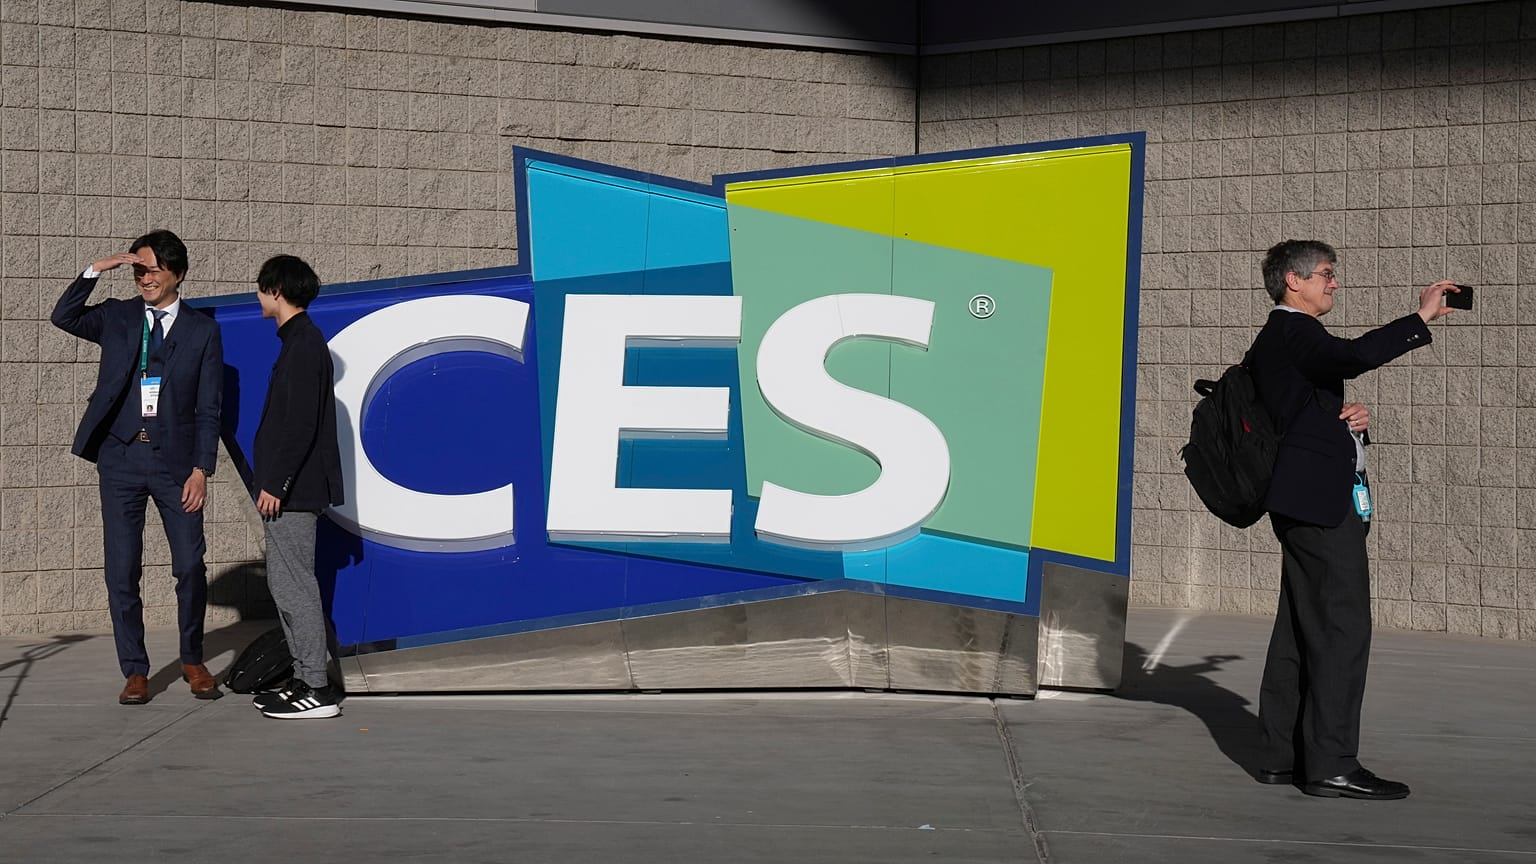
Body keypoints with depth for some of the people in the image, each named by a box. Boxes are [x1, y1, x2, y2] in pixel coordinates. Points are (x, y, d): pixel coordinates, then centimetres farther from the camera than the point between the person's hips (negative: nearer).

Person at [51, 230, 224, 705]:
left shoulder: (202, 331, 2)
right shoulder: (117, 317, 7)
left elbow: (209, 407, 0)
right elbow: (63, 317, -10)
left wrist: (201, 469, -7)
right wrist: (95, 270, -16)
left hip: (175, 460, -1)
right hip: (121, 458, 1)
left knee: (191, 567, -1)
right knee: (121, 571, 2)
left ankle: (193, 661, 18)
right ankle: (135, 671, 12)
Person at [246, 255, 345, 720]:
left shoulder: (303, 346, -15)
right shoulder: (299, 341, 17)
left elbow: (299, 424, -21)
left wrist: (275, 483, -20)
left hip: (293, 491, -11)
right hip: (290, 490, 11)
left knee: (294, 585, -8)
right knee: (286, 582, 14)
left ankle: (316, 690, -6)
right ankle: (305, 679, 19)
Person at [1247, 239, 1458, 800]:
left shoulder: (1288, 337, 23)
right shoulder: (1291, 333, -11)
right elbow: (1355, 356, -30)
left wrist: (1351, 417, 6)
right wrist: (1421, 318, -22)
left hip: (1309, 500, 11)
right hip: (1320, 499, -11)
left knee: (1302, 626, 12)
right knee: (1343, 625, -12)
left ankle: (1280, 754, 15)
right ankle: (1331, 764, -13)